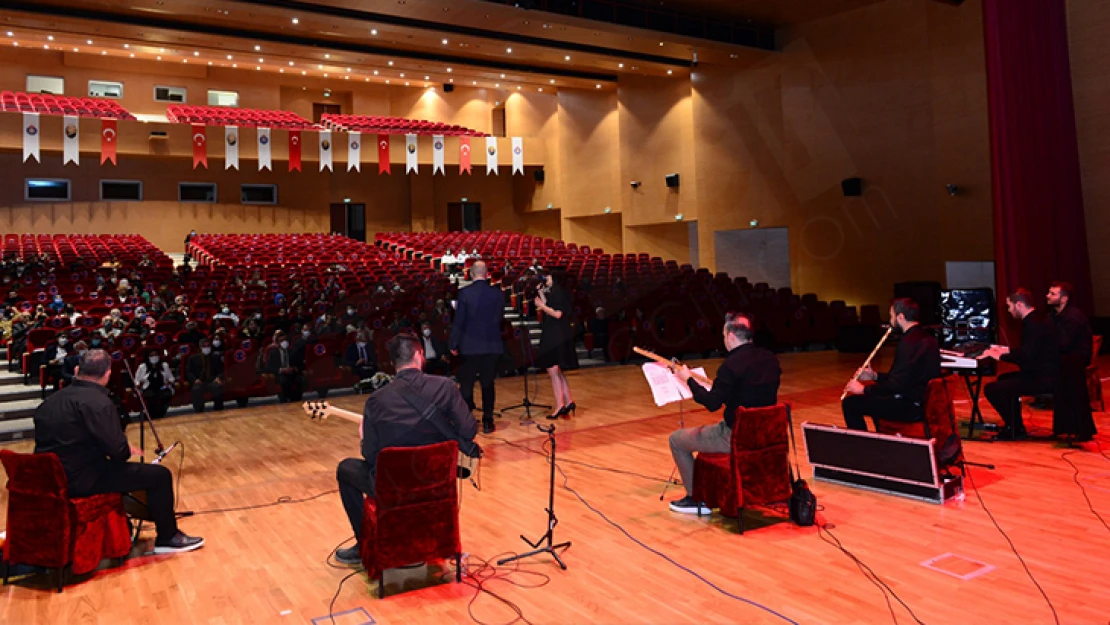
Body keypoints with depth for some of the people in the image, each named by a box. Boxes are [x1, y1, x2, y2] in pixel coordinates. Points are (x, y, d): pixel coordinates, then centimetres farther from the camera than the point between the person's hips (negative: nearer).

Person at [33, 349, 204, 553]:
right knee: (159, 475, -2)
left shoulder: (51, 400, 8)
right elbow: (117, 450, -23)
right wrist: (129, 450, 1)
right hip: (80, 479, -9)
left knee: (115, 467, 35)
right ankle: (168, 538, 10)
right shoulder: (98, 402, -18)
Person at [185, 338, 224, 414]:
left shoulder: (216, 358, 21)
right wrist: (195, 379, -12)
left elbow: (222, 371, 13)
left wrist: (219, 378, -11)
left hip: (213, 382, 0)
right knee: (197, 389, -36)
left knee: (218, 386, -35)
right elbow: (188, 372, 10)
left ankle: (218, 410, -23)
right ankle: (198, 412, -28)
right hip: (199, 382, 0)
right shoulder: (193, 358, 19)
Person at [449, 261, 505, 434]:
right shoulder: (498, 293, -2)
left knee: (466, 384, 7)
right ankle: (487, 421, 13)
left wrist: (453, 344, 0)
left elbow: (458, 320, -8)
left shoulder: (464, 292, -10)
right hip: (492, 345, 2)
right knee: (488, 384, 10)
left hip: (470, 346, -2)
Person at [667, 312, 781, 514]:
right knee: (709, 431, 36)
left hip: (737, 437, -8)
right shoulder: (770, 359, 2)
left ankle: (695, 498, 15)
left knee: (676, 439, 9)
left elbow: (711, 404, -19)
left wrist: (689, 379, -7)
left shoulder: (731, 364, -22)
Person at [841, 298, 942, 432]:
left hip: (912, 407, -11)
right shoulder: (925, 336, 11)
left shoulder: (910, 341, -21)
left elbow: (898, 384, -25)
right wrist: (875, 376, 14)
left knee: (850, 403, -9)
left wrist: (864, 389, -14)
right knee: (874, 398, 33)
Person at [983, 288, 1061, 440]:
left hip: (1042, 379, -12)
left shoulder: (1034, 324, -20)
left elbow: (1027, 356, -28)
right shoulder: (1036, 319, 13)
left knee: (991, 389, -17)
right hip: (1042, 373, 12)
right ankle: (1015, 426, 31)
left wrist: (1000, 356, -16)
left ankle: (1015, 429, -2)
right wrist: (1007, 351, 19)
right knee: (1003, 379, 31)